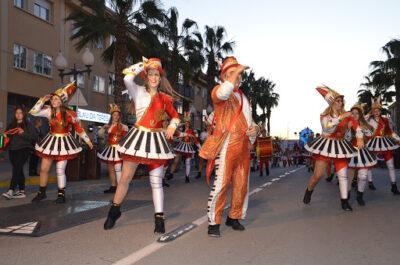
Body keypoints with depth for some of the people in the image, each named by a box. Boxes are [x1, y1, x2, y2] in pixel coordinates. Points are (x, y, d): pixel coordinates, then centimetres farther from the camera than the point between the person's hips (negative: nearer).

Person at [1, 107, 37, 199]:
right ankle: (21, 191, 14)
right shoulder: (11, 125, 17)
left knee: (16, 168, -16)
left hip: (24, 149, -5)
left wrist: (23, 133, -16)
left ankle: (11, 191, -21)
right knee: (19, 170, 8)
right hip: (12, 150, 5)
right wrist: (5, 136, 0)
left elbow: (33, 136, -5)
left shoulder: (28, 124, 3)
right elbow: (7, 136, 21)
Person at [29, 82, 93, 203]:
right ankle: (41, 193, 25)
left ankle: (61, 195, 12)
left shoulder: (70, 114, -11)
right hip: (51, 141, 4)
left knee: (60, 170, -2)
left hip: (64, 143, -3)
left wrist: (88, 140, 1)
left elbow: (79, 129, -2)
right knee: (43, 169, 7)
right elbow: (33, 112, -11)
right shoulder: (49, 111, -4)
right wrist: (43, 100, -13)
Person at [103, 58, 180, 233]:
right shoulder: (138, 91, 2)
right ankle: (114, 210, 25)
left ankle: (159, 218, 9)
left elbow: (175, 116, 20)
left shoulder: (164, 98, 9)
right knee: (125, 177, 4)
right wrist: (144, 64, -9)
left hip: (156, 140, 2)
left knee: (156, 181, 2)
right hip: (139, 137, -1)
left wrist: (172, 127, -1)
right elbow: (127, 78, -18)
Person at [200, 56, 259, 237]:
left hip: (244, 146, 7)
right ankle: (214, 222, 0)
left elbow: (250, 122, 28)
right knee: (221, 183, -11)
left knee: (241, 184, 10)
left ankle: (234, 217, 27)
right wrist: (236, 71, -20)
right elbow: (223, 93, -27)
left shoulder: (243, 97, 24)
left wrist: (255, 129, 5)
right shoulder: (218, 91, 1)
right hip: (227, 144, -7)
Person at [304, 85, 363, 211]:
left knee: (343, 174, -3)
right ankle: (309, 191, 23)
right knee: (318, 174, -4)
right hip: (326, 145, -3)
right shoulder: (324, 115, -5)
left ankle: (344, 201, 5)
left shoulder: (346, 115, 3)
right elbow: (327, 127, -24)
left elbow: (357, 127, 5)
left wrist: (360, 139, -10)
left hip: (340, 146, 3)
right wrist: (341, 118, -28)